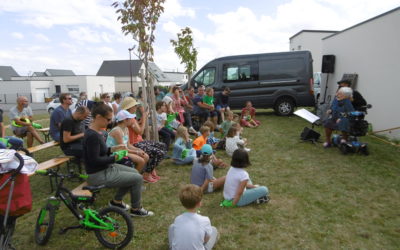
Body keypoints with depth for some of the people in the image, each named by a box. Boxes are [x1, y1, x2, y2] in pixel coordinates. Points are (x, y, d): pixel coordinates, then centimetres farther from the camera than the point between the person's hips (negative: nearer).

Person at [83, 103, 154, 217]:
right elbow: (95, 160, -26)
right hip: (98, 175, -10)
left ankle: (116, 201, 27)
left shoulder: (96, 131, 5)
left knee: (134, 172, 16)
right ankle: (136, 209, 12)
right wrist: (115, 157, -17)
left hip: (105, 168, 10)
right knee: (137, 178, -9)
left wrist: (114, 149, 1)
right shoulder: (92, 136, -25)